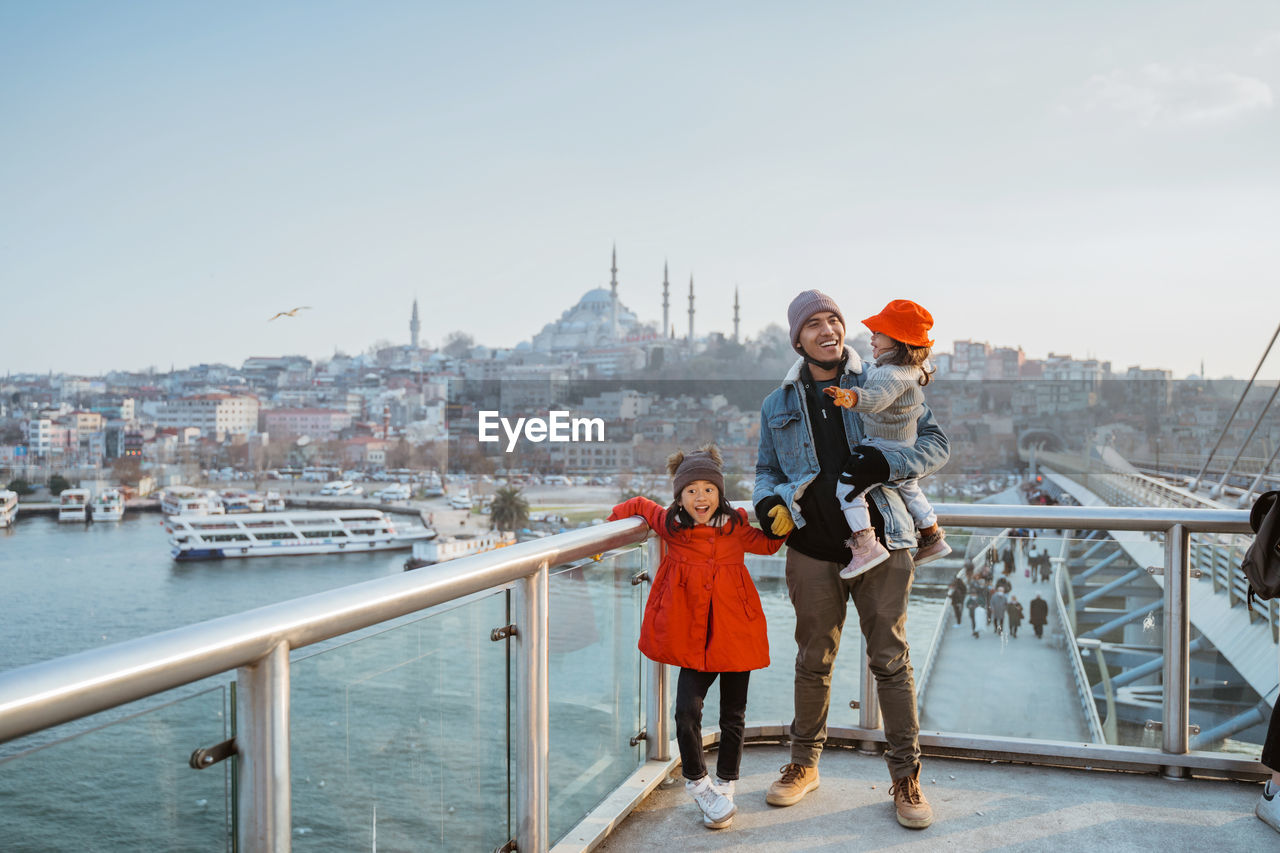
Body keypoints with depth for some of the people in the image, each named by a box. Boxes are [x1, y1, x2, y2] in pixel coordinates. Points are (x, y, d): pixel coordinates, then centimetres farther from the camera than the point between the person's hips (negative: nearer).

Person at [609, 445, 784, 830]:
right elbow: (639, 505, 17)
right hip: (694, 641, 0)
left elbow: (767, 544, 19)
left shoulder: (737, 525, -1)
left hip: (736, 635, 1)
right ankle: (697, 781, 14)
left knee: (733, 717, 10)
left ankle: (725, 786, 30)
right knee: (687, 712, -11)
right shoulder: (670, 525, -1)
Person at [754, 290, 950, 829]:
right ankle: (804, 764, 30)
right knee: (813, 661, 12)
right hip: (812, 549, 2)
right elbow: (767, 469, 19)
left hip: (879, 544, -2)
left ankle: (906, 777, 18)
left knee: (891, 660, 3)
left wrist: (889, 462, -15)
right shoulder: (778, 405, 11)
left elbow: (936, 444, 5)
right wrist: (767, 501, -4)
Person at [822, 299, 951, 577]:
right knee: (909, 489, 30)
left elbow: (876, 398, -49)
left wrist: (850, 397, -67)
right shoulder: (916, 366, 1)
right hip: (907, 448, 11)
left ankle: (866, 546, -19)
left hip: (886, 449, -11)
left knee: (848, 486, -15)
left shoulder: (892, 375, -30)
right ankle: (932, 538, 44)